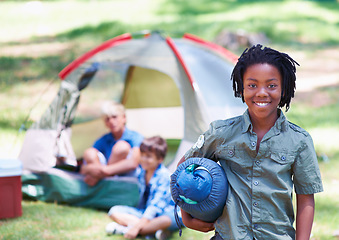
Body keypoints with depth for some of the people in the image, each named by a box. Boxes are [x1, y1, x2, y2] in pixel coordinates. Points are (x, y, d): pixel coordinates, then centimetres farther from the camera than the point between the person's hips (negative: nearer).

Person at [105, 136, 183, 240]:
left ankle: (124, 229, -37)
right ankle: (153, 230, -29)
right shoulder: (140, 171, 1)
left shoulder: (164, 176, -19)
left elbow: (155, 205, -26)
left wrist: (137, 227, -33)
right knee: (114, 211, -9)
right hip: (144, 212, 7)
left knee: (166, 220, -41)